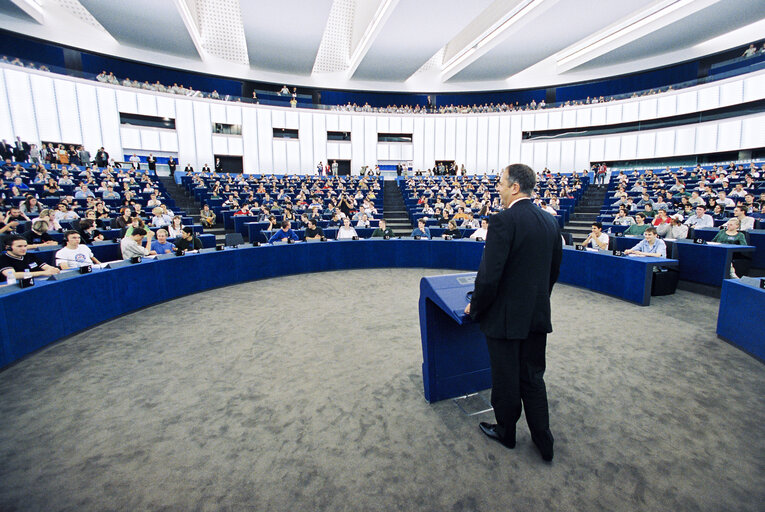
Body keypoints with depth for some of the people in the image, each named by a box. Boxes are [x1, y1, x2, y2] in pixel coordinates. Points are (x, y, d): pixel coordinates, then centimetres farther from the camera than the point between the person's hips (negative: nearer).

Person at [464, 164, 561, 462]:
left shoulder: (503, 221, -19)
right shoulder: (550, 221, 4)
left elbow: (489, 274, -22)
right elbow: (554, 270, 12)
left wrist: (475, 307, -7)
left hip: (506, 315, -7)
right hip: (538, 315, 7)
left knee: (505, 380, 13)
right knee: (533, 378, 20)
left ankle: (506, 432, 35)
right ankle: (543, 441, 31)